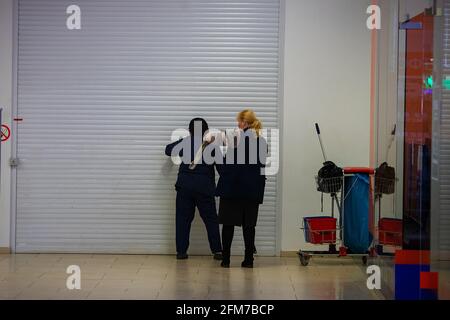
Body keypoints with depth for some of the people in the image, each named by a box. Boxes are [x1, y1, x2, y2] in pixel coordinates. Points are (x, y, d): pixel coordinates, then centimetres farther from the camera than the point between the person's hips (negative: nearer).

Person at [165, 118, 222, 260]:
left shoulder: (184, 143, 1)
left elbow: (168, 150, 14)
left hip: (184, 186, 1)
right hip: (204, 187, -1)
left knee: (183, 219, 7)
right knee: (210, 219, 7)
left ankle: (181, 251, 6)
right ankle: (217, 251, 5)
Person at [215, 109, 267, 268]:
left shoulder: (236, 137, -11)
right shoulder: (262, 141, 5)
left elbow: (227, 162, -12)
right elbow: (262, 166, 9)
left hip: (233, 187, -4)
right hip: (253, 189, 5)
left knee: (228, 223, 4)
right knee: (249, 225, 9)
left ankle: (225, 259, 4)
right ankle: (248, 259, 9)